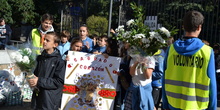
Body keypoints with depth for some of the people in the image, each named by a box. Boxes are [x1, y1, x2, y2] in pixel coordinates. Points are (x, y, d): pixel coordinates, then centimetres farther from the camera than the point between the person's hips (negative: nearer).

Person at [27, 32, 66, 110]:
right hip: (37, 97, 6)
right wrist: (32, 79, -4)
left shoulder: (59, 61, -11)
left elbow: (59, 82, -14)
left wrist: (39, 81, -17)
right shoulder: (40, 58, 7)